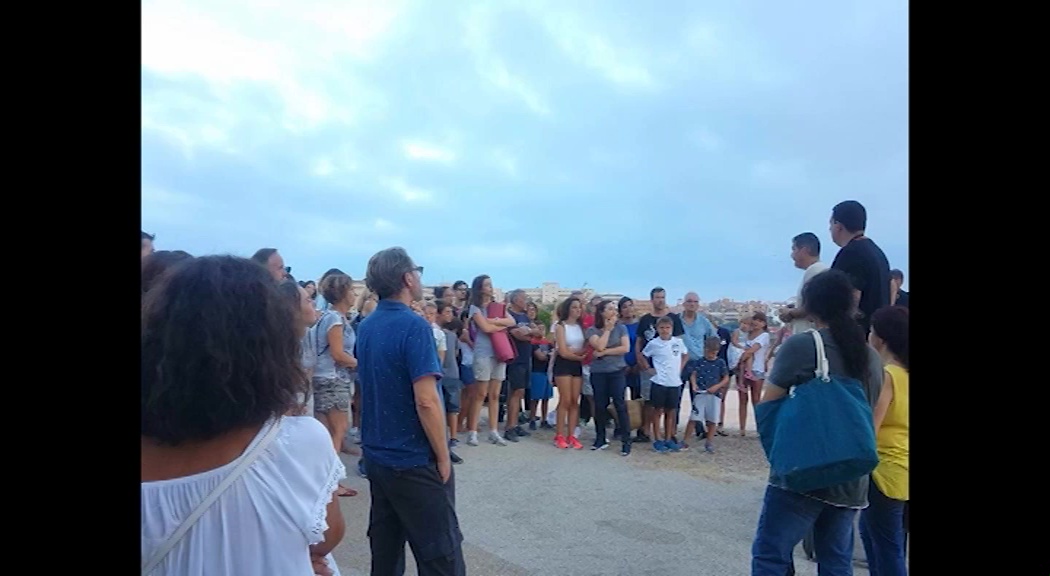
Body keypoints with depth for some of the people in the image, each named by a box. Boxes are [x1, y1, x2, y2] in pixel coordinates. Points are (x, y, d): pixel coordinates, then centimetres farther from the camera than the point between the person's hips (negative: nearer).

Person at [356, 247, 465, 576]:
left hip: (376, 454, 8)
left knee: (384, 545, 18)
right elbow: (426, 402, -23)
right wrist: (443, 457, -14)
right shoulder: (413, 325, -20)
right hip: (414, 460, -8)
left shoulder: (366, 327, 5)